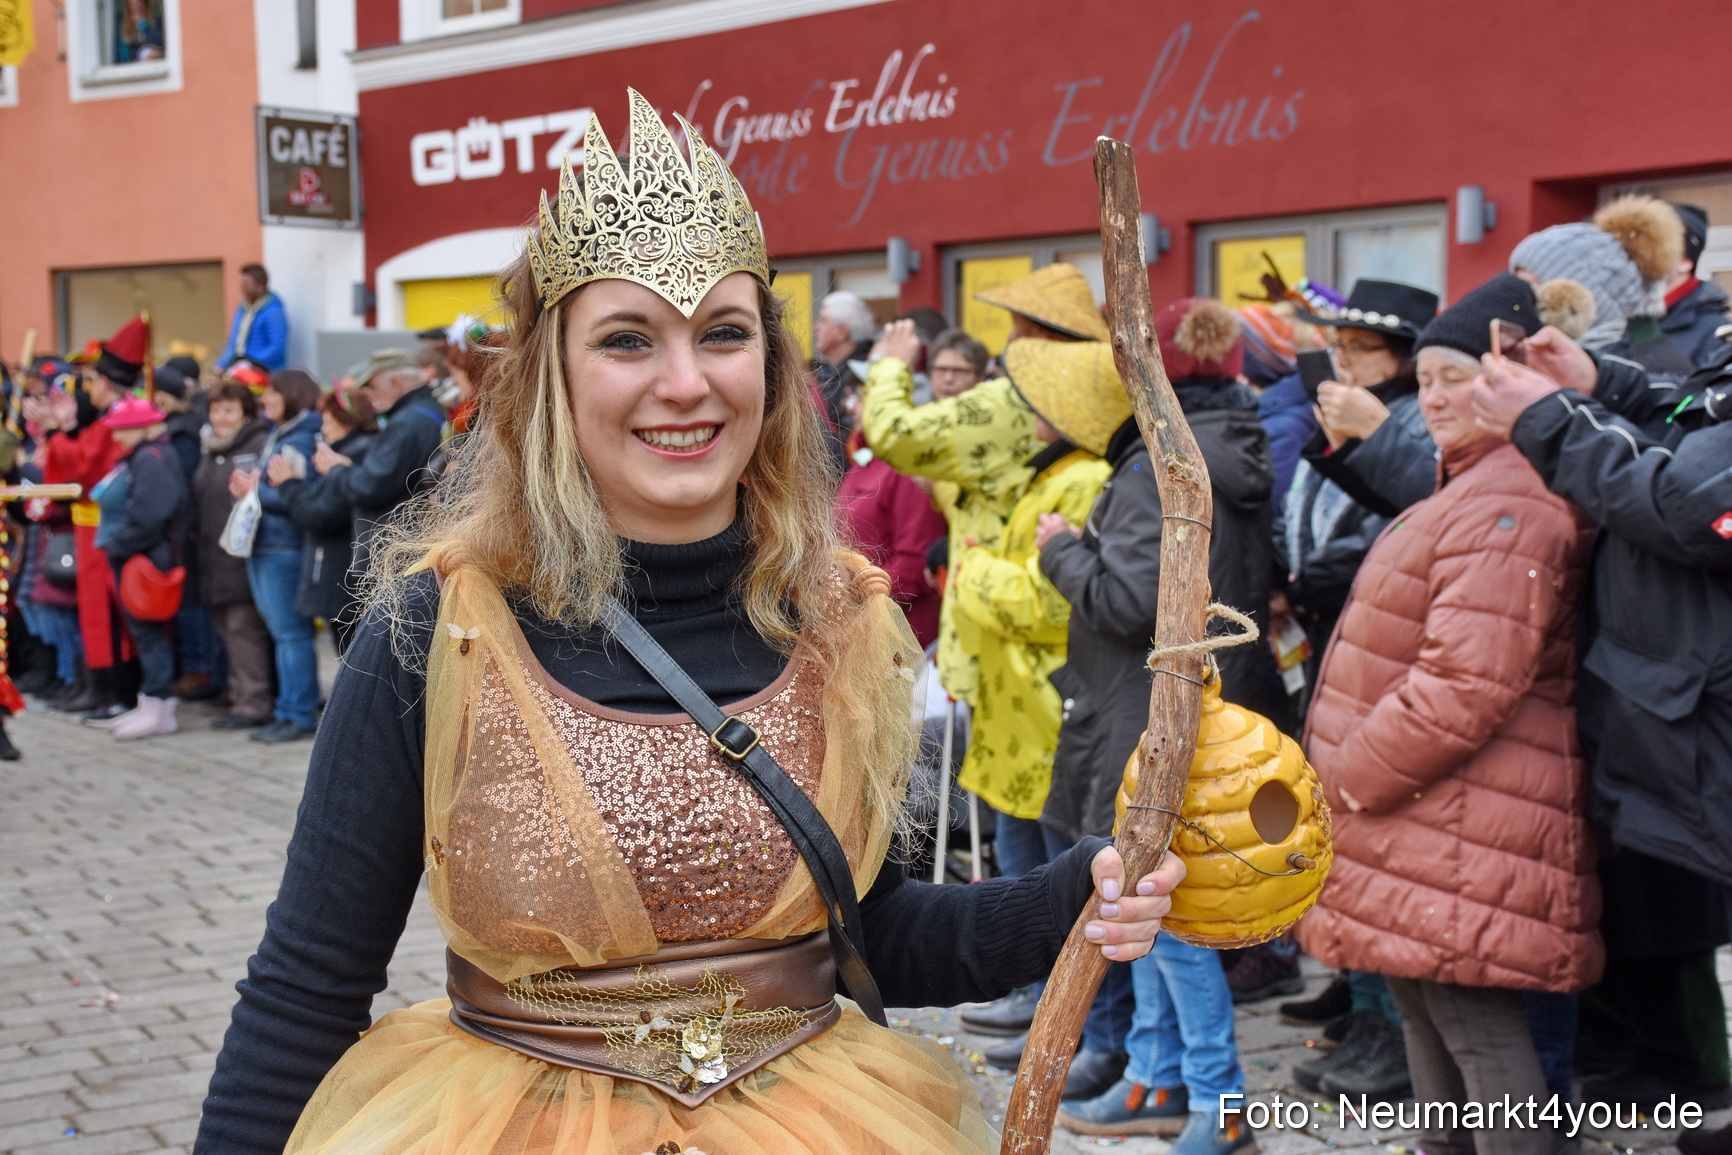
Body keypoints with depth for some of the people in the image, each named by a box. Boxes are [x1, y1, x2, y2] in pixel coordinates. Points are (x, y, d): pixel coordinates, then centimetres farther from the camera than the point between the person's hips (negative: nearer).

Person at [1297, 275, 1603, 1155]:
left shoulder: (1509, 507, -19)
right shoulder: (1468, 489, 18)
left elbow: (1466, 683, -26)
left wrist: (1345, 778, -17)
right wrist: (1347, 776, 17)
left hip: (1463, 836, -11)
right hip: (1423, 823, 11)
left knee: (1479, 1033, -5)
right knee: (1430, 1022, 20)